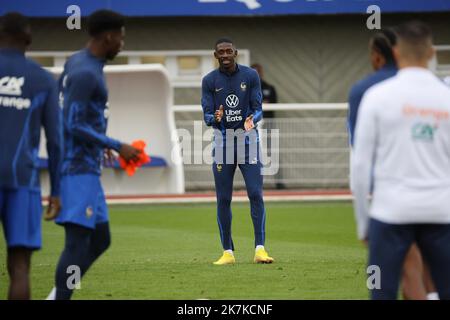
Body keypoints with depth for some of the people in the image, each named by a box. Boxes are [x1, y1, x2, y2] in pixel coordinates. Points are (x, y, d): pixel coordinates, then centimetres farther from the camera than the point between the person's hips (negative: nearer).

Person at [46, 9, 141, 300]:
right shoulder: (86, 73, -16)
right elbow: (74, 125, -20)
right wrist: (116, 147, -15)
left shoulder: (77, 64, 14)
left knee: (100, 239, 12)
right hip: (79, 169, -10)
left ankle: (58, 296, 10)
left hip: (86, 169, 10)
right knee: (78, 240, -13)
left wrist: (99, 142, 28)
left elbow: (69, 114, 23)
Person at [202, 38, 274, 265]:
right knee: (223, 199, 1)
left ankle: (260, 249, -10)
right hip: (222, 140, 1)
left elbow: (258, 109, -2)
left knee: (255, 194, -9)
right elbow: (207, 116, -2)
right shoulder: (209, 81, 1)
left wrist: (251, 120, -24)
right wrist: (215, 118, -26)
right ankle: (228, 252, 9)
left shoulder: (250, 76, 0)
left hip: (247, 138, -1)